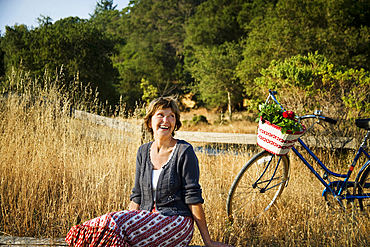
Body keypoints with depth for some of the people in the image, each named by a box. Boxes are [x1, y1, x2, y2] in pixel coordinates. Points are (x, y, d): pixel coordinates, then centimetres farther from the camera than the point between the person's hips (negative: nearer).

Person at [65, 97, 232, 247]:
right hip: (149, 221, 5)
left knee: (114, 225, -27)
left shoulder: (184, 151, -8)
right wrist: (127, 222, 6)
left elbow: (193, 197, -9)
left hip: (177, 223, -5)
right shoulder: (143, 152, 11)